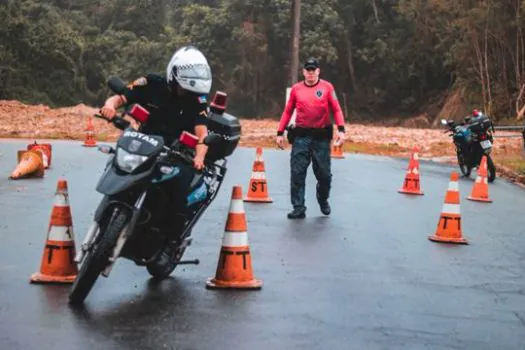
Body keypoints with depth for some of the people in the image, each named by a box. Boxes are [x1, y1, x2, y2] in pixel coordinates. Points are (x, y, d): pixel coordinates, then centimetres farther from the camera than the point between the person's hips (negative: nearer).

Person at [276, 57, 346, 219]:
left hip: (321, 136, -1)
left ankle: (323, 201, 33)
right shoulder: (296, 89, 7)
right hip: (301, 137, 1)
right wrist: (280, 133, 6)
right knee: (297, 173, -4)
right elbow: (288, 111, 10)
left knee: (324, 173, 7)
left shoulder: (327, 87, 2)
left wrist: (341, 129, -12)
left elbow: (336, 109, 0)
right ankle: (298, 208, 1)